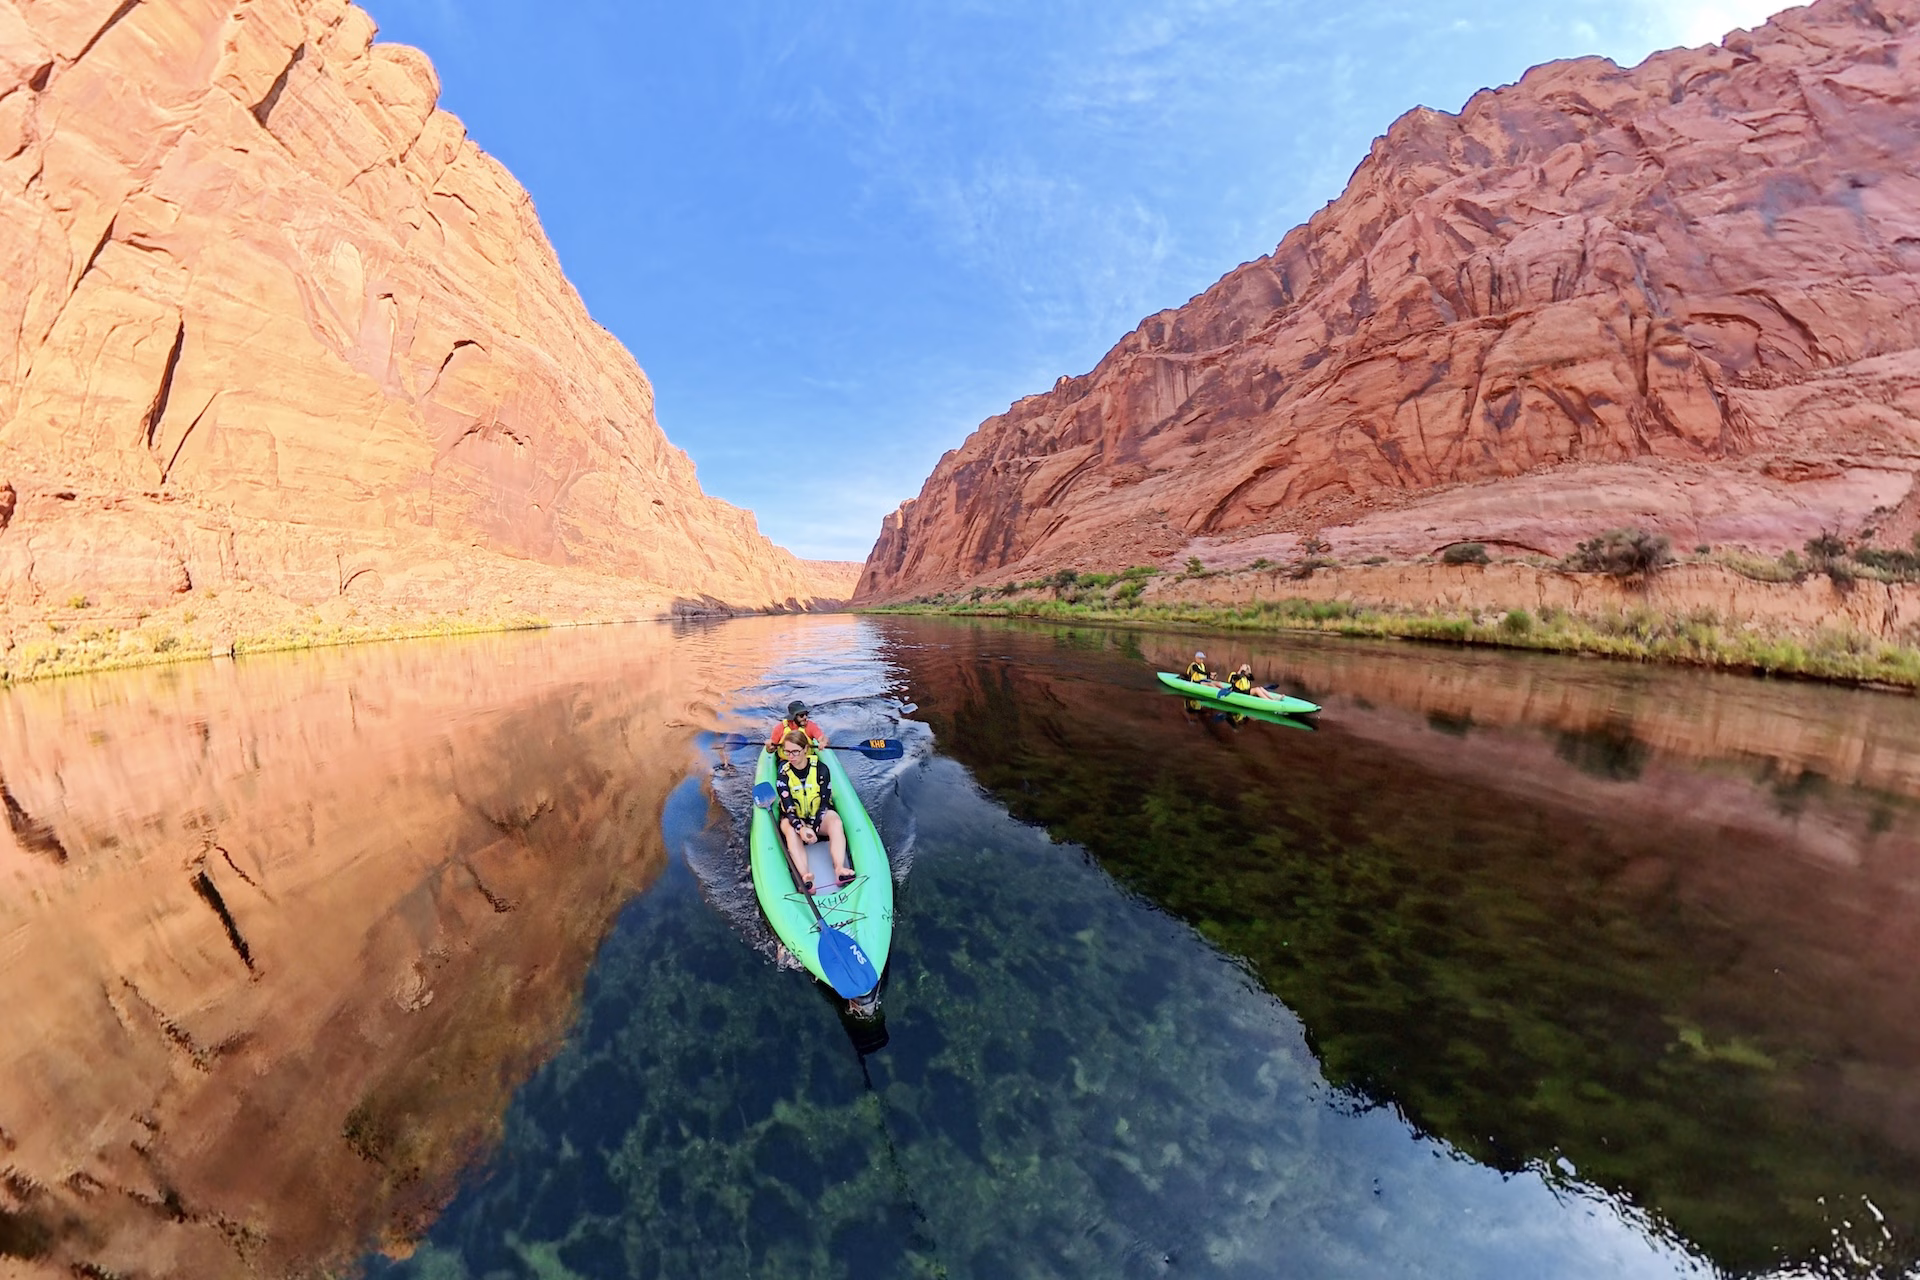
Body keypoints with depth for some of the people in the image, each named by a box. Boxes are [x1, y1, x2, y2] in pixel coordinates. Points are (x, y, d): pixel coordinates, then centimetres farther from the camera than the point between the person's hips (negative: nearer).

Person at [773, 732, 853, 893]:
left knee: (836, 822, -31)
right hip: (794, 818, 0)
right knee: (791, 830, -34)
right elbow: (788, 807, -19)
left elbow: (825, 803, -14)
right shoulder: (783, 773, -11)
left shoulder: (820, 769, -13)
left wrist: (812, 827, -27)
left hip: (819, 817, 0)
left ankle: (839, 869, -49)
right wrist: (801, 828, -38)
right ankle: (804, 876, -54)